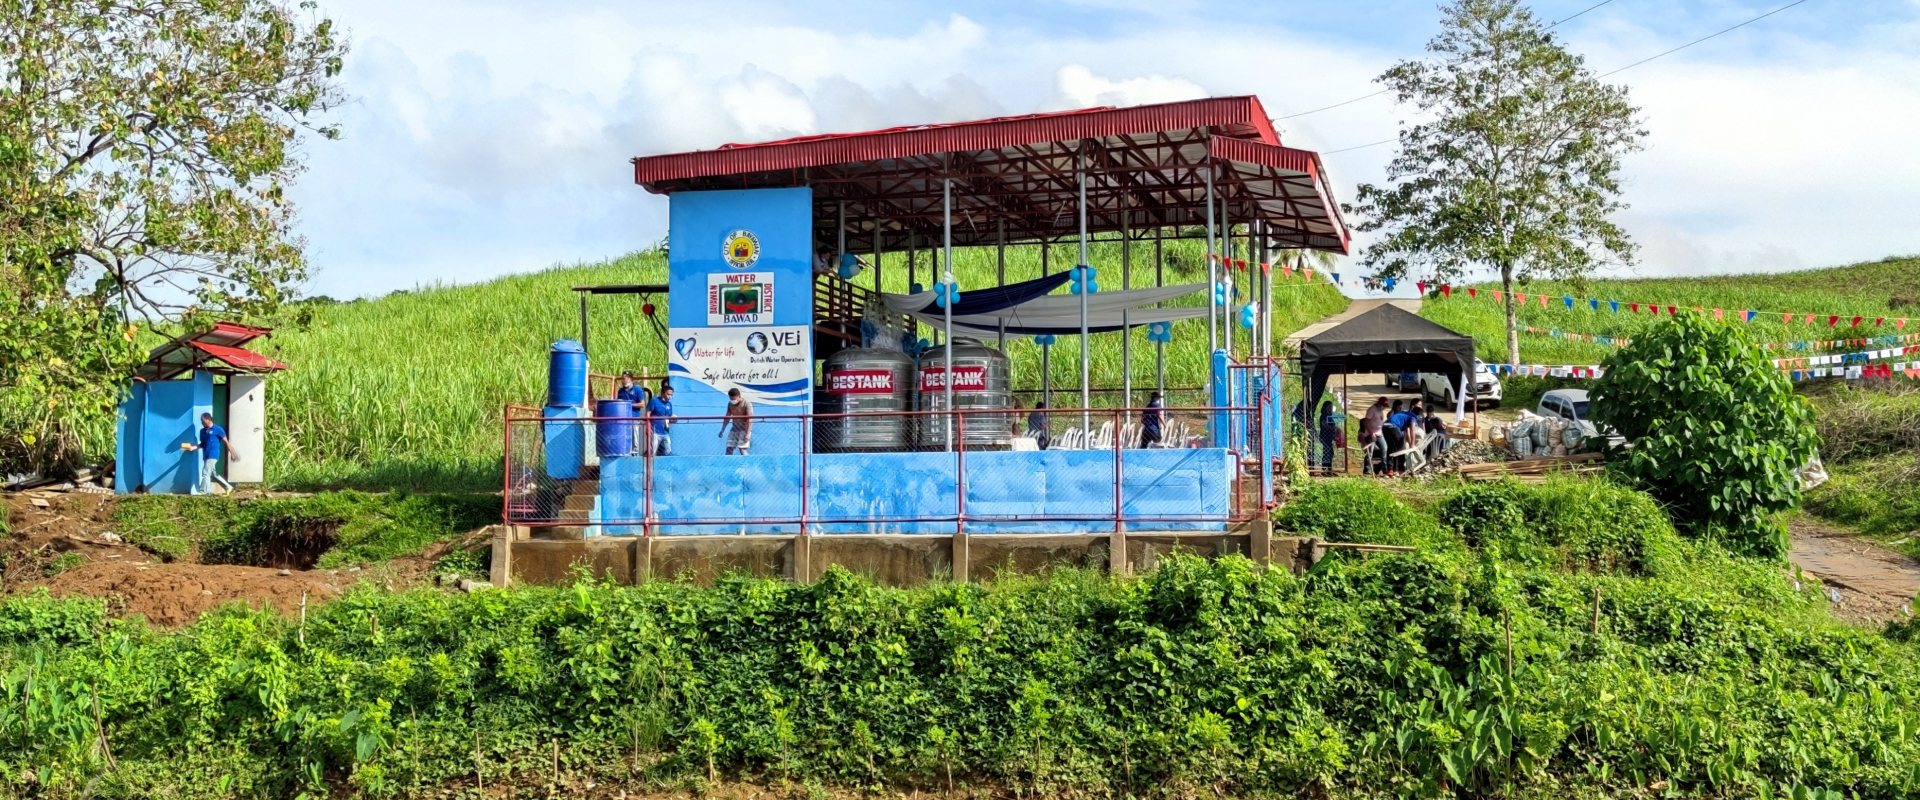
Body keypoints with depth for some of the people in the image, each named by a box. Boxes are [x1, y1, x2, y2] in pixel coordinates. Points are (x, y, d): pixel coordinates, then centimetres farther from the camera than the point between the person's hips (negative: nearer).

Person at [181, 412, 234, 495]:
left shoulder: (217, 429, -6)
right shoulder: (203, 431, 13)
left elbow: (226, 442, -4)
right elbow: (202, 444, 19)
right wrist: (193, 447, 2)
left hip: (213, 455, -8)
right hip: (206, 456, 8)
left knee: (205, 473, -12)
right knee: (213, 474, 12)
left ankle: (202, 491, -10)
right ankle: (228, 486, 23)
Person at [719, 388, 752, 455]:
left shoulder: (747, 404, -16)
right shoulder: (730, 404, 4)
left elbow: (749, 420, -19)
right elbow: (727, 417, 15)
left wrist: (747, 434, -25)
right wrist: (722, 430, 16)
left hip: (744, 429, -6)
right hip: (734, 429, 6)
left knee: (742, 450, -13)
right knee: (729, 448, 3)